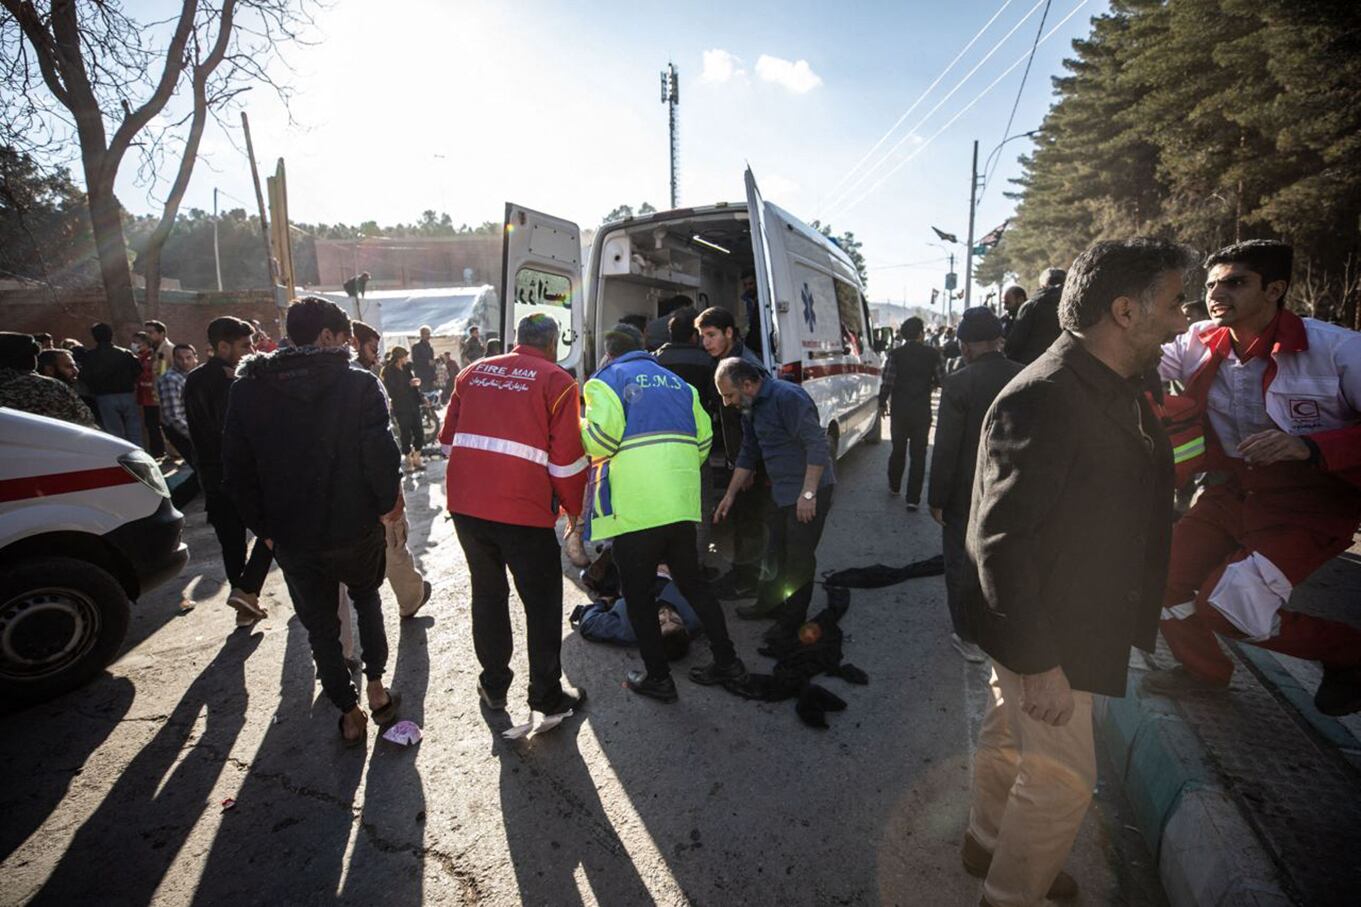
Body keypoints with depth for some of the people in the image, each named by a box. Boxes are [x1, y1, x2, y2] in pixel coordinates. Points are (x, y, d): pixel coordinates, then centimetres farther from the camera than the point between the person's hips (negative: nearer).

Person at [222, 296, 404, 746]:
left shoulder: (246, 390, 0)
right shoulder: (360, 384, -12)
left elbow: (236, 471, 2)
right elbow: (381, 453, -17)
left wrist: (263, 526, 10)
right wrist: (388, 501, -2)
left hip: (291, 537, 2)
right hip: (354, 528, -1)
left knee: (319, 625, 17)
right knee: (367, 599, 26)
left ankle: (349, 713, 26)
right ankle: (375, 688, 27)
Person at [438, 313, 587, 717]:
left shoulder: (473, 372, 11)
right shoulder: (557, 381, -3)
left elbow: (448, 440, 15)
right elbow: (567, 460, -7)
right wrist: (575, 510, 7)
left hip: (466, 505, 5)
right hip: (524, 510, -5)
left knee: (487, 592, 21)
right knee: (542, 603, 11)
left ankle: (494, 685, 34)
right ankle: (547, 696, 22)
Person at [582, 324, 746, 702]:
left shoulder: (607, 380, 1)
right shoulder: (676, 382, 18)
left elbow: (602, 438, -14)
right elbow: (703, 438, 12)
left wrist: (579, 426, 7)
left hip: (634, 509, -6)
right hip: (681, 504, 6)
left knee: (638, 594, 9)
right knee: (693, 582, 19)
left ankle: (657, 678, 18)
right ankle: (728, 662, 25)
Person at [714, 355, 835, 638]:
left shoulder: (787, 397, -21)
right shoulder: (751, 409, 8)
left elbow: (817, 445, -24)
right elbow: (748, 454, 18)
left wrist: (808, 493, -25)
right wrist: (730, 495, 18)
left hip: (809, 490, -9)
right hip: (781, 492, 9)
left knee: (799, 558, 3)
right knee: (778, 554, 19)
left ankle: (792, 620, 17)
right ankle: (770, 605, 35)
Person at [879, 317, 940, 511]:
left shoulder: (895, 354, -8)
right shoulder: (932, 353, -5)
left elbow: (887, 382, -10)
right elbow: (940, 380, -1)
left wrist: (882, 404, 4)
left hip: (899, 409, 1)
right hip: (922, 410, 0)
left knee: (898, 449, 18)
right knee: (918, 454, 5)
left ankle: (894, 486, 35)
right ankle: (913, 498, 4)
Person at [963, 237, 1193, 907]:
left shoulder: (1117, 389, 4)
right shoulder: (1040, 401, -27)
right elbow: (1001, 543, -28)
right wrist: (1037, 662, -25)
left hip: (1078, 620, 9)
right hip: (1041, 634, -9)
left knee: (1008, 737, 25)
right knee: (1062, 779, 7)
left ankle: (987, 844, 48)